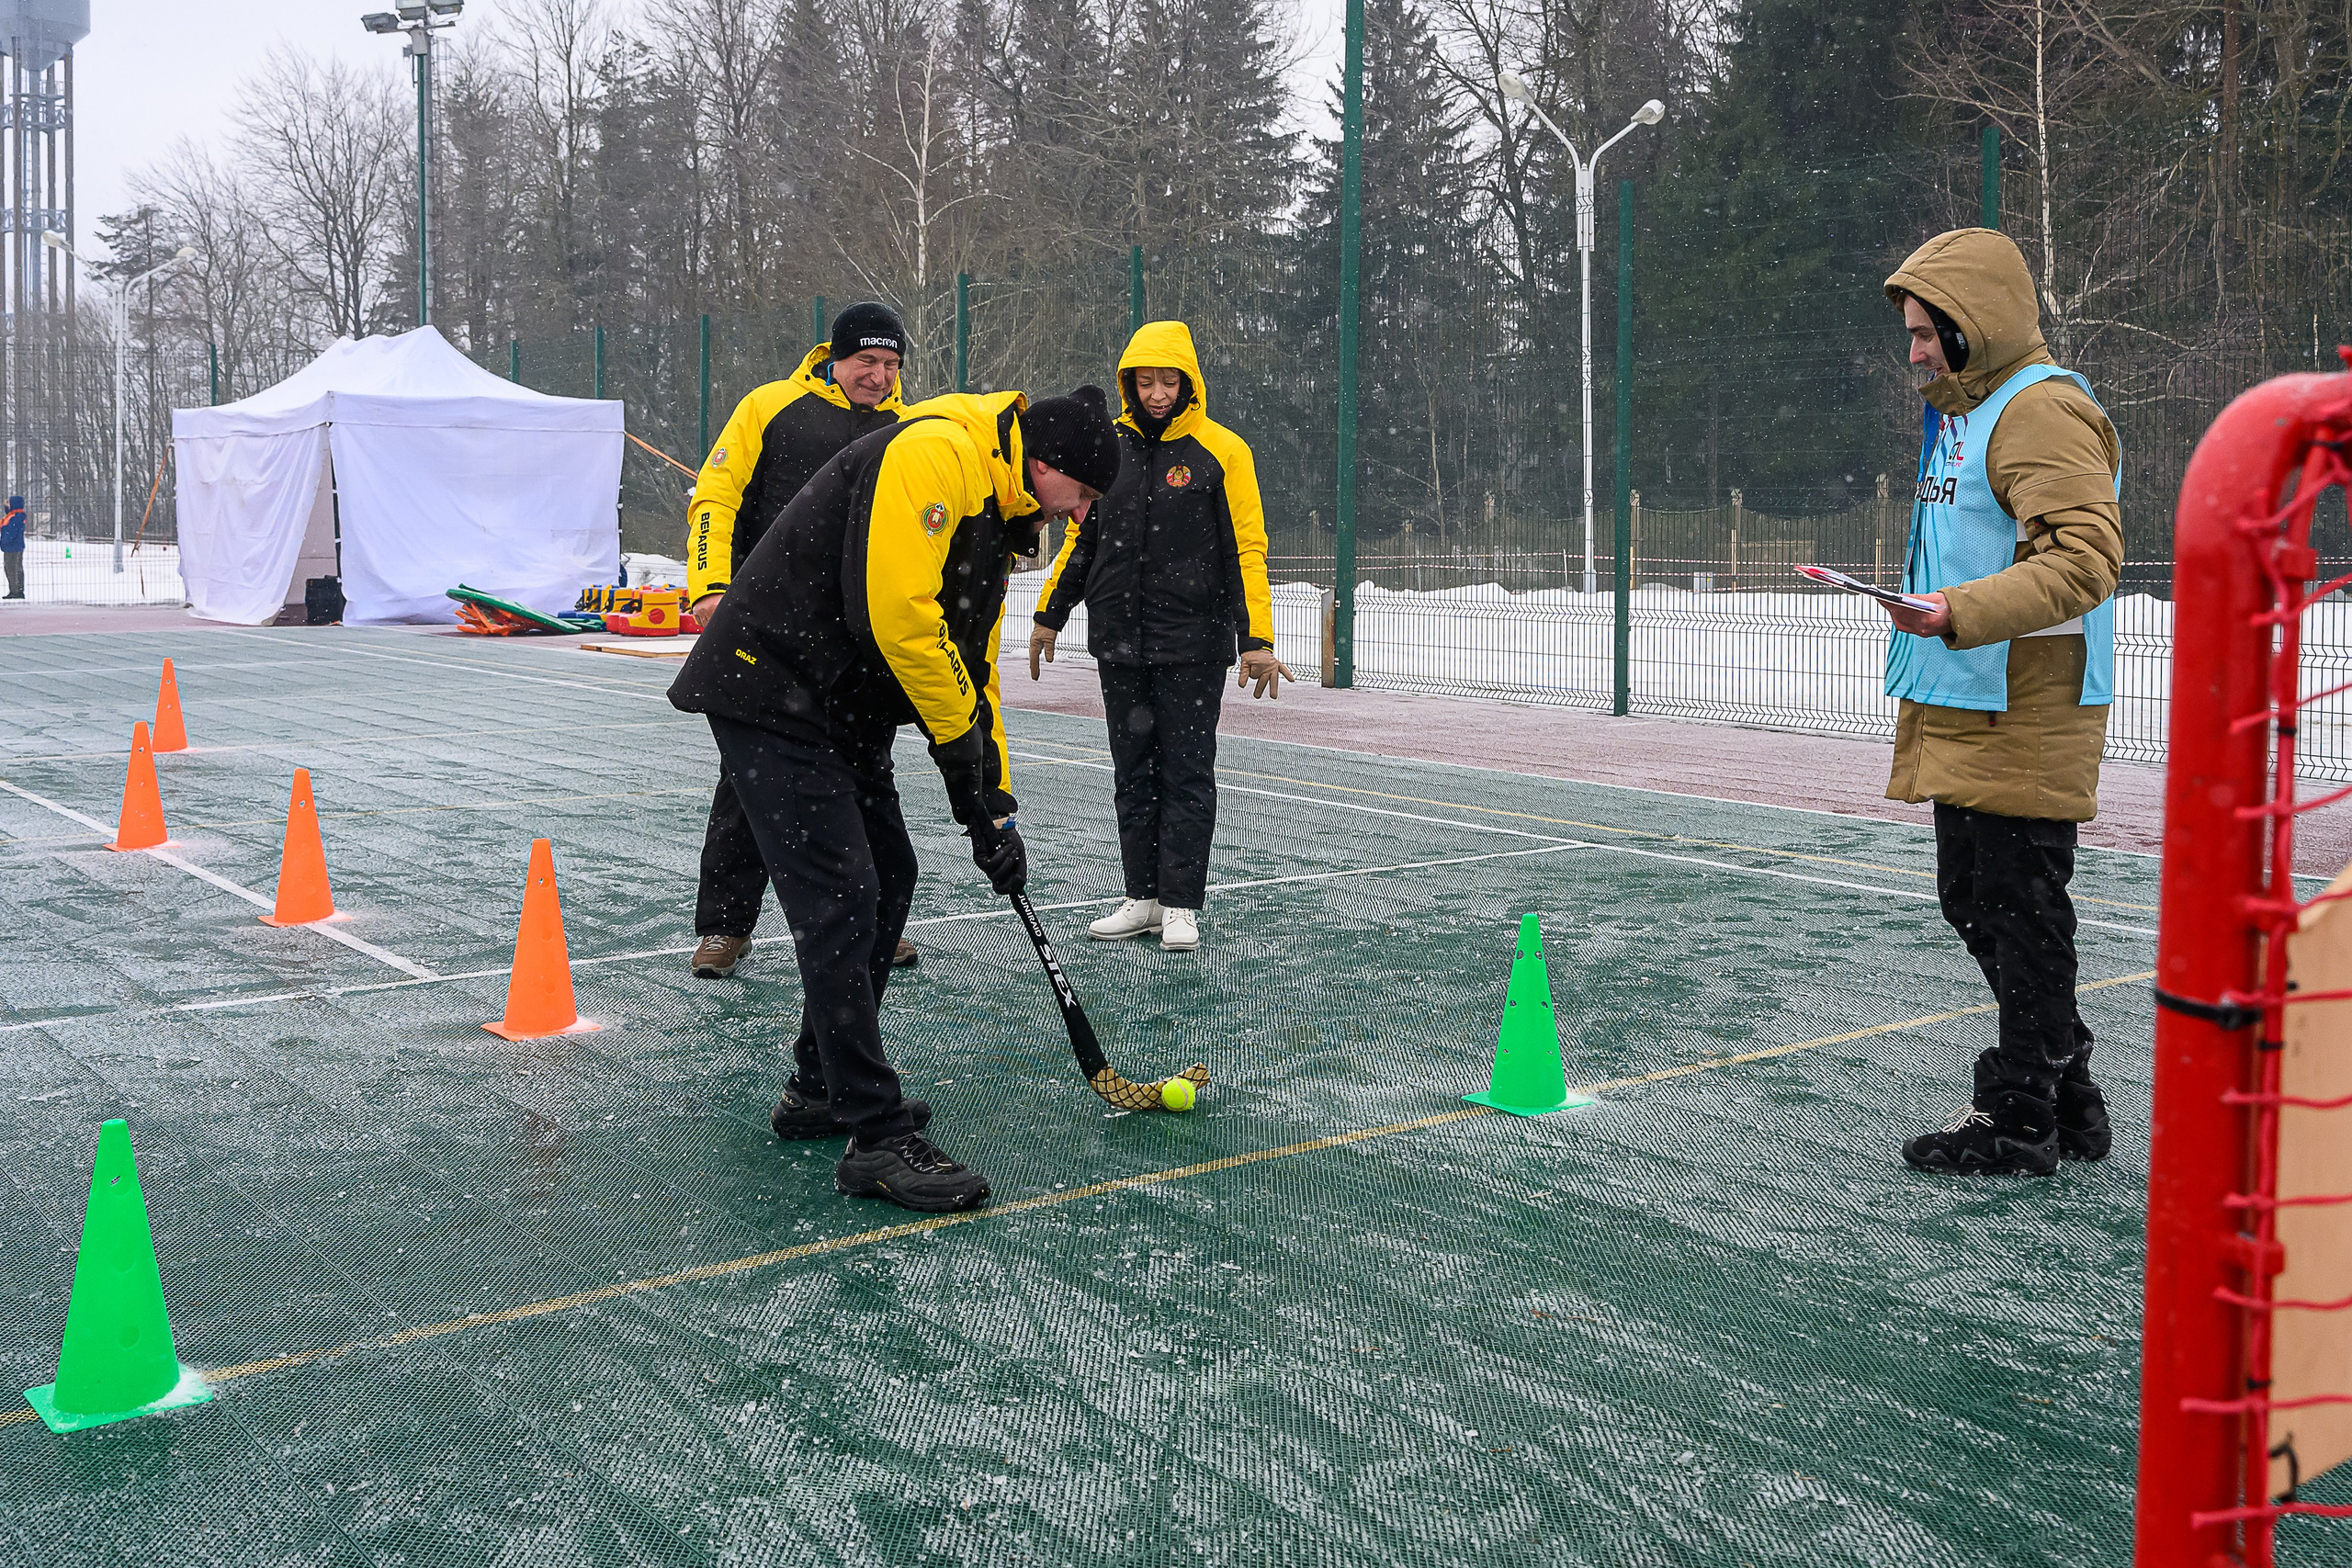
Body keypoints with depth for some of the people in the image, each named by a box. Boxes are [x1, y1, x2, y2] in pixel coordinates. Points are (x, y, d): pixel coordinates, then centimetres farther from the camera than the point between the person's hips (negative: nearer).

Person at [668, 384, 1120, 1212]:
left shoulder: (996, 519, 15)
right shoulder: (935, 453, -17)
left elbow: (975, 666, 18)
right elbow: (895, 608, -27)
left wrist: (992, 806, 14)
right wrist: (959, 736, -16)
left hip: (841, 710, 11)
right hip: (770, 692, -11)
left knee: (888, 881, 14)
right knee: (842, 902, -12)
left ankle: (821, 1090, 28)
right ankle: (878, 1140, -7)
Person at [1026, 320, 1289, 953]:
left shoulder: (1221, 450, -4)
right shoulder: (1109, 445, 7)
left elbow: (1245, 549, -5)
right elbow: (1081, 535, 16)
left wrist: (1257, 640, -11)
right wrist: (1049, 613, 16)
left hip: (1194, 644, -4)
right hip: (1120, 639, 4)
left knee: (1187, 772, 0)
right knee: (1134, 771, 9)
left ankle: (1181, 905, 7)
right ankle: (1143, 896, 17)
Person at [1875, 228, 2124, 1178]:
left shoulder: (2044, 409, -14)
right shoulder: (1962, 411, 19)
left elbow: (2085, 556, -25)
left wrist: (1964, 611, -34)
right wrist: (1933, 615, 25)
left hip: (2025, 718, -11)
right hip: (1966, 711, 11)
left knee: (2019, 909, -3)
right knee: (1972, 902, 15)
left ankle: (2020, 1123, 7)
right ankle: (2068, 1100, 27)